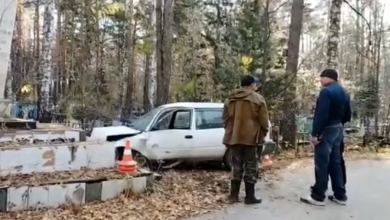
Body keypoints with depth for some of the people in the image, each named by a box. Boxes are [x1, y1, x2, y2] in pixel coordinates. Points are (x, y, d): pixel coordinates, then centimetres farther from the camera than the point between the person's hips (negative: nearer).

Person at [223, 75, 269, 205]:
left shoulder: (230, 99, 12)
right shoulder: (258, 99, -3)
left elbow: (225, 119, 14)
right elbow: (263, 121, -4)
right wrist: (262, 135, 8)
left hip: (234, 138, 5)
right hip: (251, 138, -4)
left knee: (236, 167, 12)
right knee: (251, 168, 4)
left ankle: (233, 196, 13)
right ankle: (249, 197, 8)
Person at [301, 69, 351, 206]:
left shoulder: (326, 91, -15)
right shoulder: (343, 92, 14)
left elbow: (321, 114, -22)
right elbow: (347, 114, 17)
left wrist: (315, 133, -21)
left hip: (326, 130, -9)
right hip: (338, 129, 9)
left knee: (321, 164, -3)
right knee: (335, 163, 14)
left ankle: (318, 196, 3)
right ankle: (340, 195, 20)